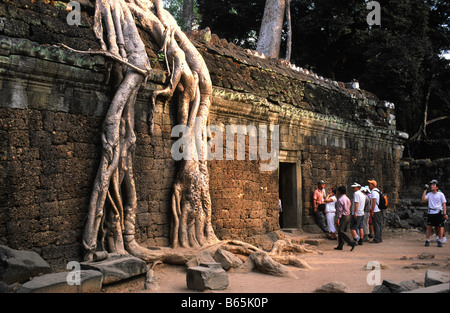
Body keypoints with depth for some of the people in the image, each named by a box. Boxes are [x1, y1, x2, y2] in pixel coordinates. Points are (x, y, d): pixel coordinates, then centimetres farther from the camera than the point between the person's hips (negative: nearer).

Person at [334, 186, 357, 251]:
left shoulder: (340, 200, -15)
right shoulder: (348, 199, 13)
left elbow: (339, 210, -19)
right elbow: (349, 208, 15)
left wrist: (337, 219, -18)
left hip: (342, 216, -9)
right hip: (348, 216, 9)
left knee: (341, 231, -9)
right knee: (343, 231, 12)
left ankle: (352, 242, -19)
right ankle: (340, 246, 16)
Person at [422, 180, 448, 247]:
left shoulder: (440, 194, 1)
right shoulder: (429, 194, 7)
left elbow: (444, 204, 2)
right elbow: (423, 199, -7)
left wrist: (445, 213, -6)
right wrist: (425, 190, -6)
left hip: (439, 212, -2)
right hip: (431, 212, 2)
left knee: (439, 227, 2)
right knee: (429, 227, -1)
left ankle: (440, 241, 12)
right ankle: (427, 241, 5)